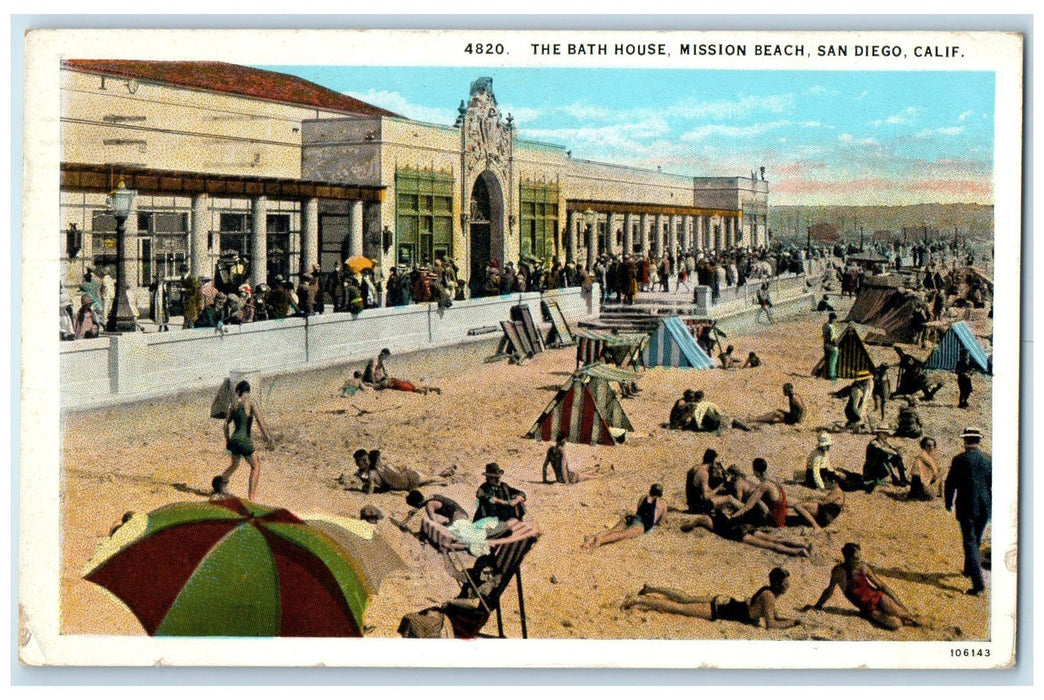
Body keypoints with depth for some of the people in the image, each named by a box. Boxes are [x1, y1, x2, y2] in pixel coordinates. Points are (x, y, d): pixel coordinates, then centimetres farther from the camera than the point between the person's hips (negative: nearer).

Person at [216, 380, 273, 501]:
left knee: (234, 465, 29)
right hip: (245, 440, -5)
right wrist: (268, 438, -10)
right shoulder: (251, 405, -9)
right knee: (255, 466, 10)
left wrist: (227, 439, 23)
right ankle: (251, 494, 6)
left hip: (234, 440, 5)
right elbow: (260, 423, -16)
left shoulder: (234, 405, 6)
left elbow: (226, 423, 12)